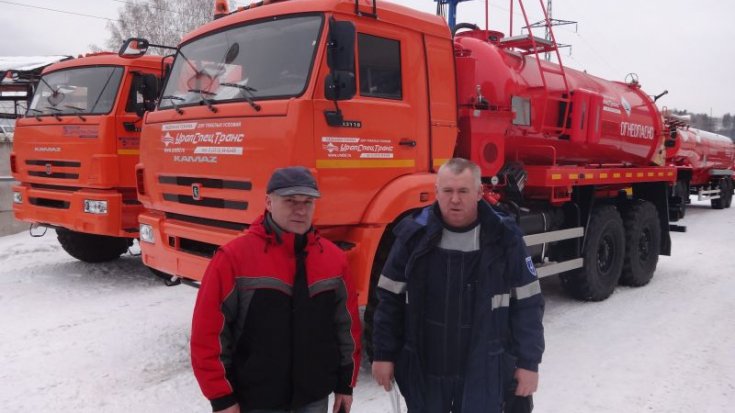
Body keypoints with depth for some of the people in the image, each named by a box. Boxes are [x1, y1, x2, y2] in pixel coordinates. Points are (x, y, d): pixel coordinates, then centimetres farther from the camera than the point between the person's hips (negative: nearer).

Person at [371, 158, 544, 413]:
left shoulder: (504, 237, -8)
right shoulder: (415, 235, -7)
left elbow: (527, 304, -2)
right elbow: (390, 299, 0)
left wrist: (528, 362, -2)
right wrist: (384, 354, 0)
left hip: (483, 371, -1)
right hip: (423, 368, 2)